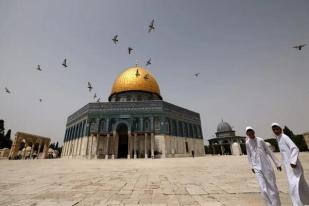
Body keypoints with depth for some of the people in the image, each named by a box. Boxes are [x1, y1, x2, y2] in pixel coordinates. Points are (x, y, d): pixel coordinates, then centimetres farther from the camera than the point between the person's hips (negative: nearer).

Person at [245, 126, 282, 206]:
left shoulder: (260, 140, -3)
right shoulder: (247, 143, 1)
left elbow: (269, 152, 5)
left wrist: (277, 163, 4)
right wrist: (252, 166, 12)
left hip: (267, 165, 0)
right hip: (257, 168, 0)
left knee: (272, 186, 10)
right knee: (263, 189, -6)